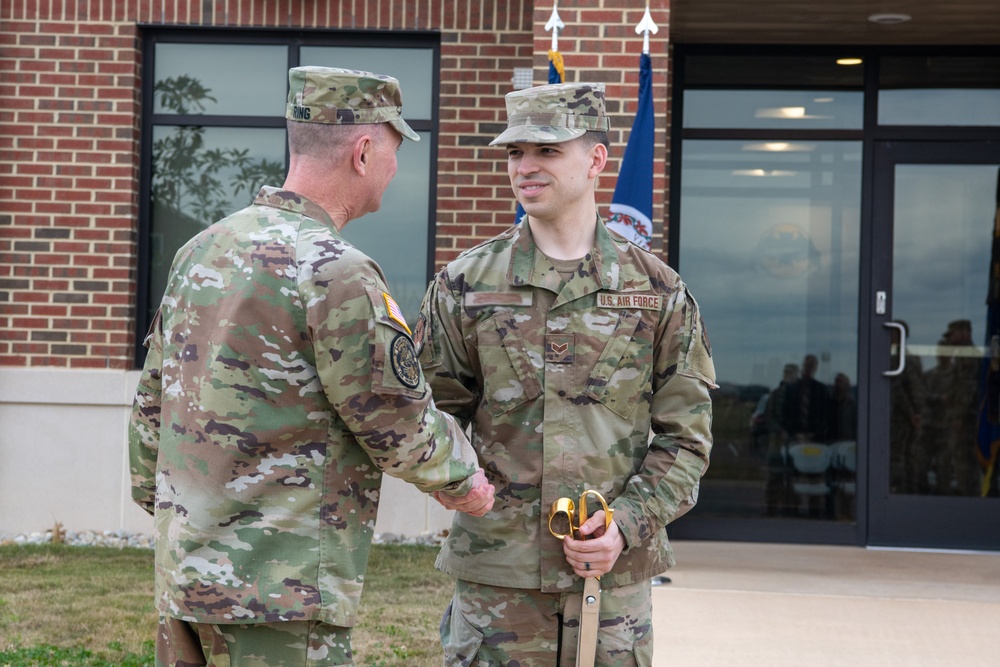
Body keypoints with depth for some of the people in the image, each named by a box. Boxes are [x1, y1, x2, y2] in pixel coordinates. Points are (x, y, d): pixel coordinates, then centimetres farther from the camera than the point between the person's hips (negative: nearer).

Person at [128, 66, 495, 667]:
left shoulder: (201, 250, 9)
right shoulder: (336, 273, -17)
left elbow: (151, 403, 16)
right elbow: (401, 427, -10)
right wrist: (465, 479, 8)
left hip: (182, 572, 9)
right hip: (278, 590, -8)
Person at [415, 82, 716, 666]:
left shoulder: (657, 290, 3)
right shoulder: (465, 284, 3)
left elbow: (685, 436, 3)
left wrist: (627, 525, -9)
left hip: (617, 570, 0)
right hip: (496, 571, 0)